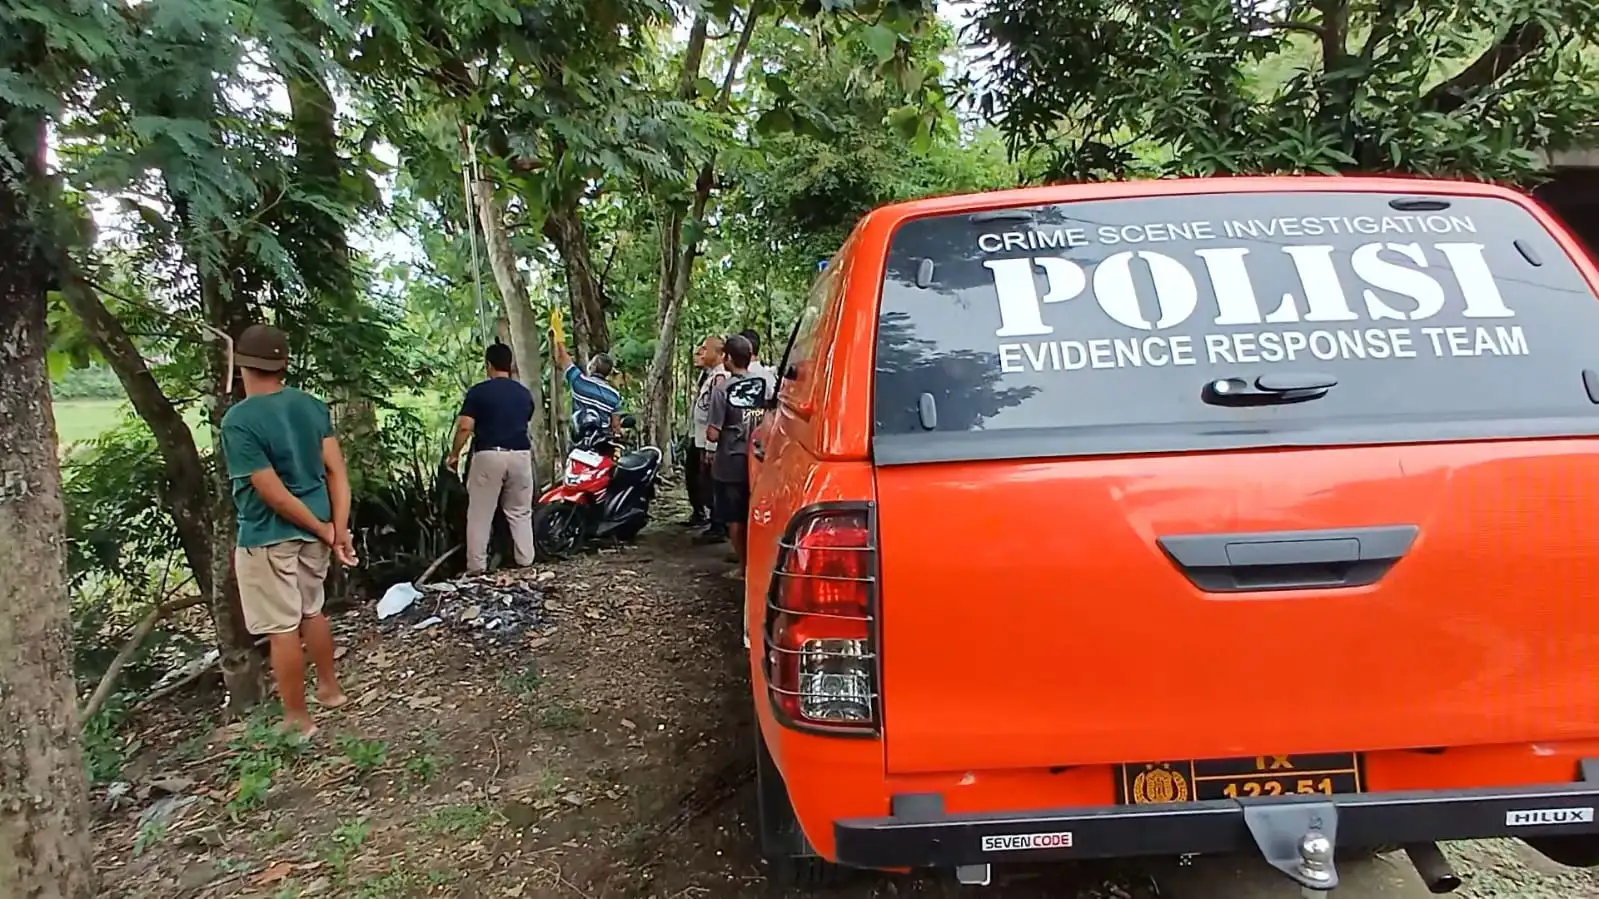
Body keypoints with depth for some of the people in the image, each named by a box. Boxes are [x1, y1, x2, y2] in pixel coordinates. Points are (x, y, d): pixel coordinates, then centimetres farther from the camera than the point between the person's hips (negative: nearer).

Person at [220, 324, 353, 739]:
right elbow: (337, 470, -5)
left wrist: (323, 530, -11)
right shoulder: (313, 406, 0)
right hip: (314, 529, 7)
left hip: (267, 538, -6)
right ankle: (330, 688, 38)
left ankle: (297, 719, 16)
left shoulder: (238, 420, -19)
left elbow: (273, 493, -20)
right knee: (311, 612, 24)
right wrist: (339, 528, -7)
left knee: (281, 628, 5)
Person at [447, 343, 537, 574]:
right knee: (520, 512, 13)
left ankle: (476, 565, 5)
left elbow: (465, 426, -10)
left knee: (480, 514, 4)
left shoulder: (478, 391, -4)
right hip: (520, 455, 4)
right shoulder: (525, 393, 11)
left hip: (489, 456, -4)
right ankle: (525, 560, 13)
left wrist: (454, 454, 1)